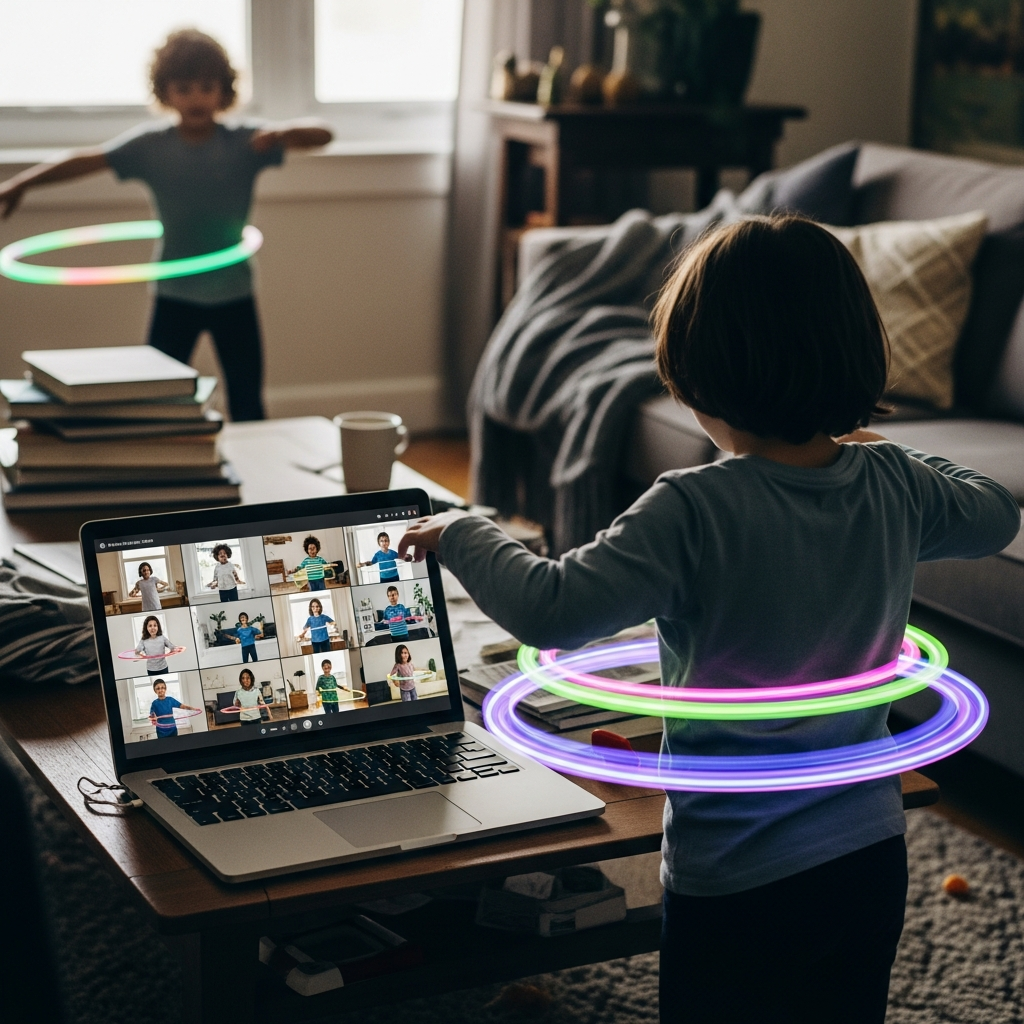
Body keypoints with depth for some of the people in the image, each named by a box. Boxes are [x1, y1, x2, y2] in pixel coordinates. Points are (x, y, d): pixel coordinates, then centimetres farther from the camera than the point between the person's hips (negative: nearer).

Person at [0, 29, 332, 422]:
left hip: (234, 295, 0)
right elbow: (87, 160, -11)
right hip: (174, 295, 0)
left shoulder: (245, 140, -8)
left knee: (247, 405, 9)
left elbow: (322, 135, -12)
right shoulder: (150, 145, -5)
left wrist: (285, 132, -34)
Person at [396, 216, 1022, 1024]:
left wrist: (459, 535, -11)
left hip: (736, 885, -5)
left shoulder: (695, 512, -24)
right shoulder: (894, 484, -6)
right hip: (871, 864, 6)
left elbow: (552, 611, -28)